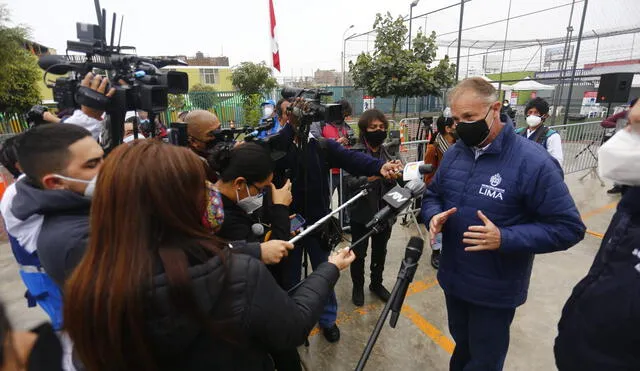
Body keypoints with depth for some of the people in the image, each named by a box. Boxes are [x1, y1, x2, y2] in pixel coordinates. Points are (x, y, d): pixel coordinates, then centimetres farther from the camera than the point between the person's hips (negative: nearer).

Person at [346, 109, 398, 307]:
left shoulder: (388, 153, 3)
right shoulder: (354, 153, -8)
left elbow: (395, 181, 6)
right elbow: (350, 183, -18)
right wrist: (371, 177, -34)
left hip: (384, 211, 4)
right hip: (361, 212, -4)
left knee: (380, 251, 19)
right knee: (358, 253, 12)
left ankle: (376, 283, 41)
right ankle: (358, 286, 34)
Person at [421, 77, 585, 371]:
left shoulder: (533, 162, -22)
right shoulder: (454, 154, -2)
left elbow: (568, 228, -19)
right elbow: (432, 195, 10)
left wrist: (504, 238, -31)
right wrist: (435, 216, -13)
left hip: (495, 291, -5)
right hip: (453, 279, 5)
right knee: (462, 343, 29)